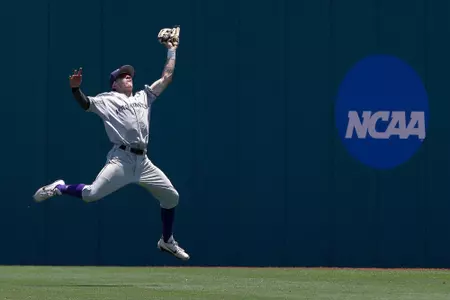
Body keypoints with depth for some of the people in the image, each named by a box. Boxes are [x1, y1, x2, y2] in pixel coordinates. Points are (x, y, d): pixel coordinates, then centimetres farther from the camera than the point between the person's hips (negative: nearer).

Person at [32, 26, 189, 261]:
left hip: (143, 161, 6)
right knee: (91, 194, -24)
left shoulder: (143, 98, 23)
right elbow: (85, 103, -8)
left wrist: (172, 50, 26)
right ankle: (59, 188, 5)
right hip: (121, 159, -6)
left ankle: (167, 242, 27)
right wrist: (75, 89, -28)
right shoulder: (107, 100, 7)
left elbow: (166, 77, 26)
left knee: (171, 196, 8)